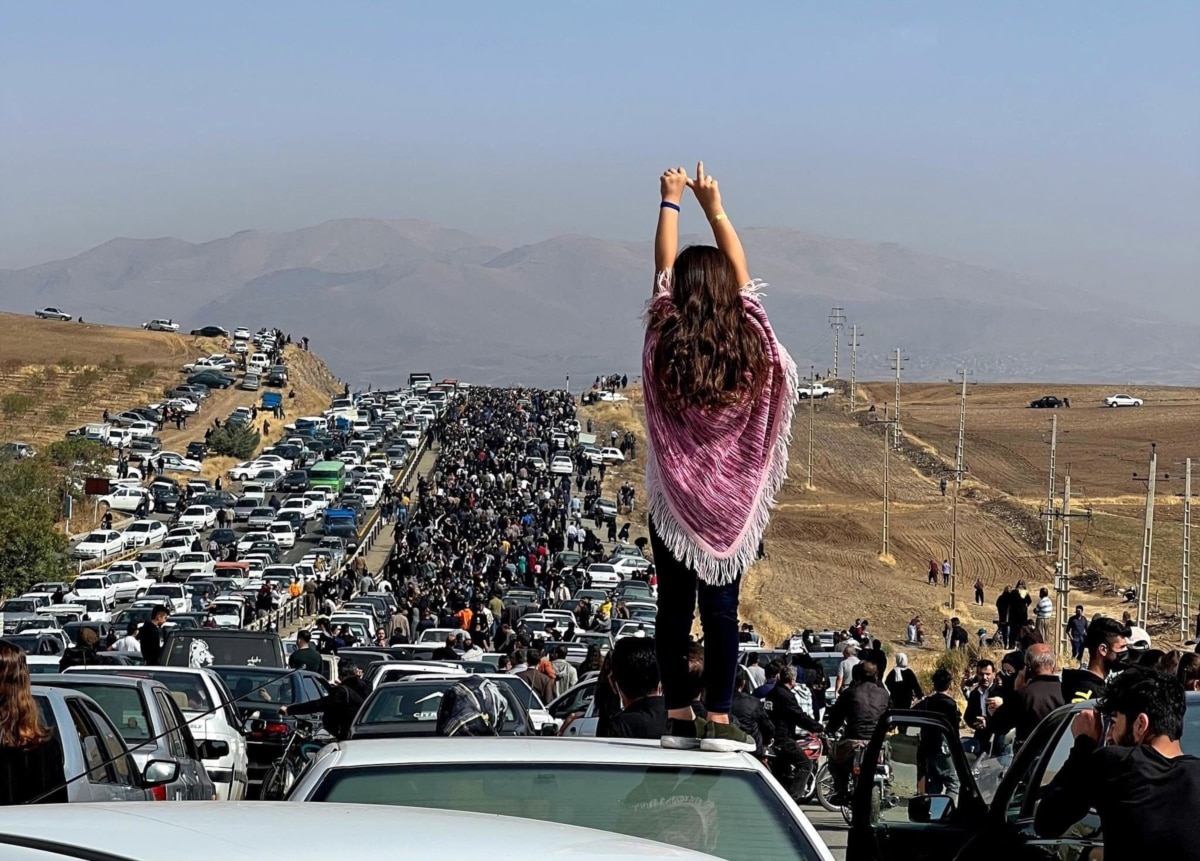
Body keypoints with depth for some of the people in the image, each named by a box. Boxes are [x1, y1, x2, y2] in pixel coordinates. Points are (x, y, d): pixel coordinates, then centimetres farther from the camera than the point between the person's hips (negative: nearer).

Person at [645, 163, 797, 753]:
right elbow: (740, 272, 7)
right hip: (733, 498, 0)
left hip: (674, 496, 0)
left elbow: (663, 269, 5)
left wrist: (671, 202, 17)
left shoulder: (665, 342, -8)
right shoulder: (748, 341, -7)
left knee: (674, 607, 4)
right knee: (722, 608, 1)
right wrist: (715, 208, 16)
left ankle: (678, 717, 6)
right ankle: (718, 720, -1)